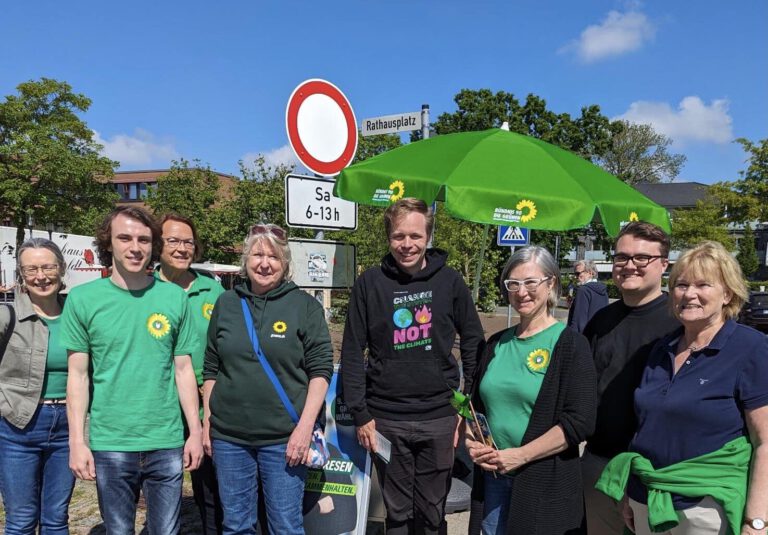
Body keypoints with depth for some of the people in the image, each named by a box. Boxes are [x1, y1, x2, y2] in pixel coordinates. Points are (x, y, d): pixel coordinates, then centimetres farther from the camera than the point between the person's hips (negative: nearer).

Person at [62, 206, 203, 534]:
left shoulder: (174, 297, 0)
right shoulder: (82, 298, -3)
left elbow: (183, 370, 5)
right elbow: (78, 375, 0)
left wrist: (195, 431, 4)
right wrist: (77, 441, -4)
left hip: (167, 443, 1)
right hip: (109, 445, -1)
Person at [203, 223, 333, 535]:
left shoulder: (305, 305, -2)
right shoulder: (226, 303, 7)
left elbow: (320, 369, -5)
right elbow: (211, 369, 13)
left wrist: (305, 426, -12)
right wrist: (206, 421, 9)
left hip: (284, 439, -3)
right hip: (228, 437, 3)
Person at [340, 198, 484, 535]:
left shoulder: (449, 281, -1)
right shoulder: (370, 283, -3)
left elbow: (473, 344, 5)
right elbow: (352, 353, -1)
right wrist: (360, 415, -4)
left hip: (439, 418, 1)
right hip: (386, 419, 0)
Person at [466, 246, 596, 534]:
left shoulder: (570, 344, -9)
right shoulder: (496, 343, 6)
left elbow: (580, 421, -16)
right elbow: (477, 404, 15)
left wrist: (521, 455, -18)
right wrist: (472, 441, -3)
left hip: (545, 480, -5)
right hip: (494, 477, 5)